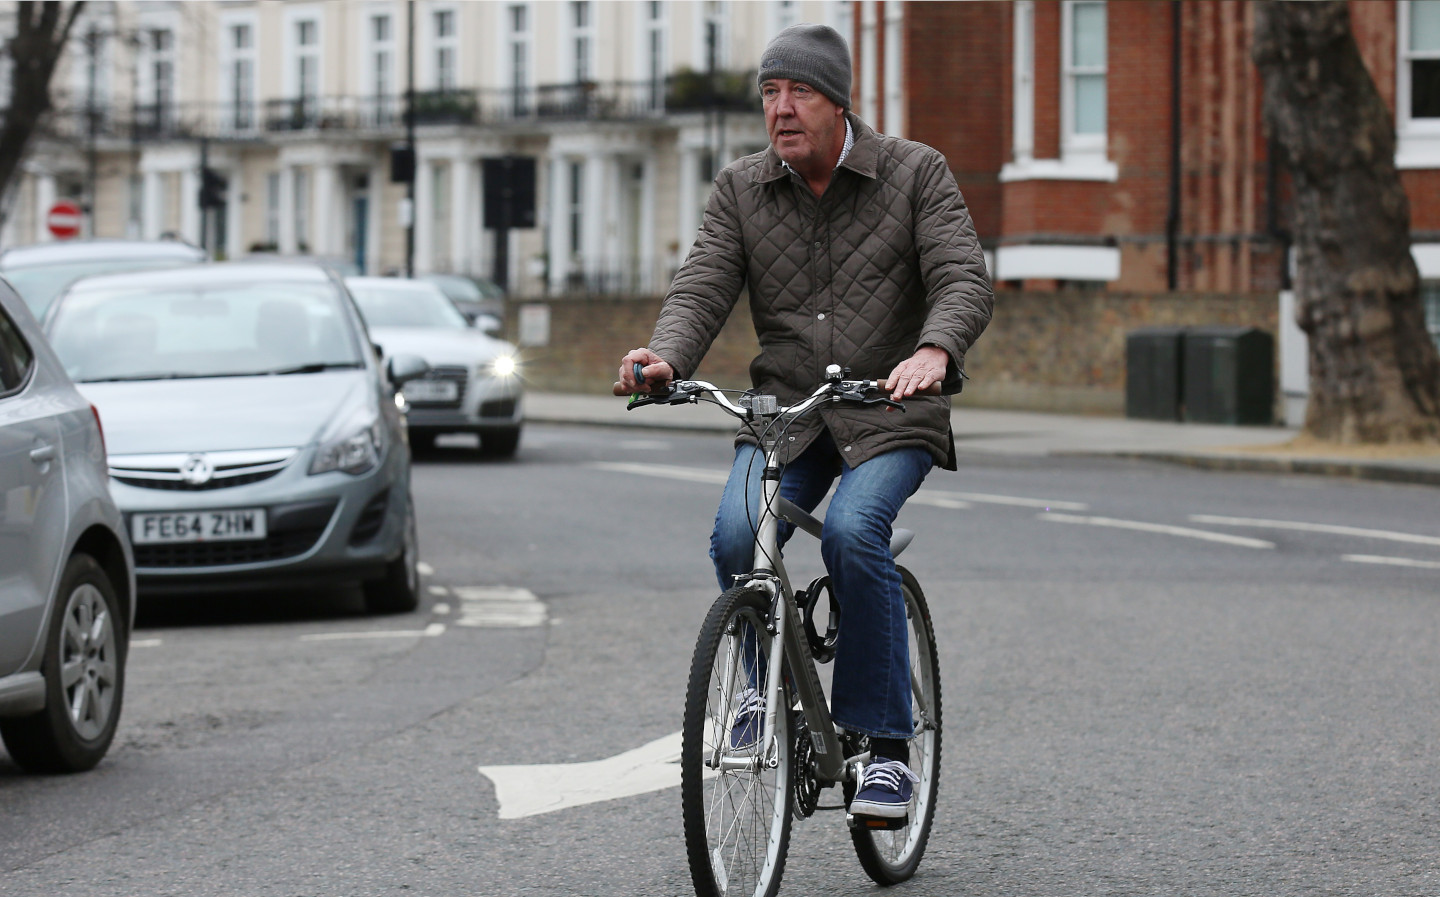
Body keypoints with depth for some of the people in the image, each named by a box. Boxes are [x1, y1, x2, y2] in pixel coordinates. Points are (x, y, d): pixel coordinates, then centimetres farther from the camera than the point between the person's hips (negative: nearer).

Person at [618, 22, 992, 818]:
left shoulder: (915, 175, -2)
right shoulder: (740, 191, 6)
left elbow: (963, 278, -13)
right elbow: (702, 287, -4)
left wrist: (934, 351, -35)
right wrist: (666, 356, -27)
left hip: (890, 416, -3)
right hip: (783, 408, 3)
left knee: (853, 532, -30)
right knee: (736, 535, -24)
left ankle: (884, 744, -19)